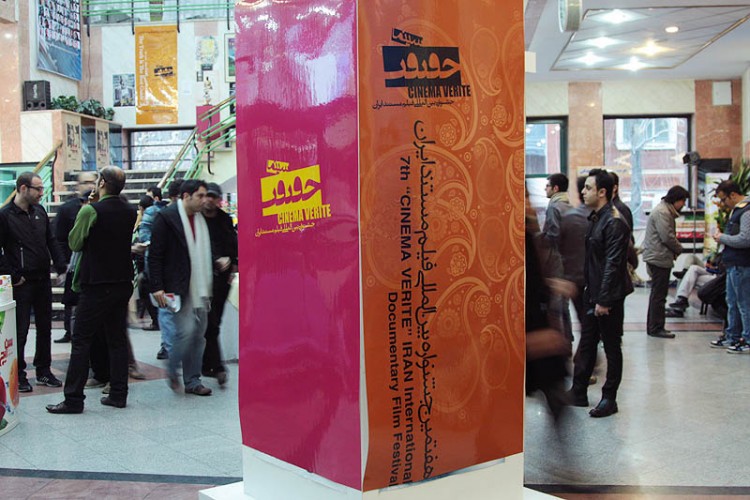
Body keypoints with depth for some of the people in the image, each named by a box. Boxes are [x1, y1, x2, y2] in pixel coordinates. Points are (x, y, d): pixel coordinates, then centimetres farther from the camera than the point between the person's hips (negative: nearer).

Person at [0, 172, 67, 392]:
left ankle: (43, 371, 24)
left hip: (43, 280, 6)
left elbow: (51, 242, 15)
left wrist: (61, 266, 5)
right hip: (21, 283, -6)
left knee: (45, 328, 12)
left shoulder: (40, 212, 9)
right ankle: (18, 375, 12)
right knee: (20, 331, 1)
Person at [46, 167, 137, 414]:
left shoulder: (91, 211, -13)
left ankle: (73, 399, 3)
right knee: (117, 339, 12)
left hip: (96, 285, -6)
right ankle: (118, 394, 15)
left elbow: (74, 243, -4)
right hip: (123, 282, 6)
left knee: (81, 340, 1)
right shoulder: (130, 211, 4)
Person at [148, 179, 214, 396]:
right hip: (177, 287, -7)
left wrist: (208, 287, 16)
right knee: (186, 330, -13)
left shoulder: (200, 219, 13)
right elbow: (154, 255, -10)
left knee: (199, 333, 7)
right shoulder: (166, 217, -8)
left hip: (198, 288, 7)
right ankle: (173, 370, 13)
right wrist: (157, 288, -15)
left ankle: (193, 381, 17)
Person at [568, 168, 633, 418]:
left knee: (612, 347, 4)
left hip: (609, 295, -9)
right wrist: (588, 291, 16)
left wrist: (604, 300, -22)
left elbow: (613, 264, -22)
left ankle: (609, 399, 15)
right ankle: (578, 393, 24)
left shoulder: (614, 222, -18)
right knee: (586, 343, 15)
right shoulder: (596, 218, 12)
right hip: (593, 293, 9)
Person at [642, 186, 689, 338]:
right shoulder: (662, 212, -17)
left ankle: (653, 327, 22)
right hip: (659, 258, -11)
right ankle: (656, 328, 0)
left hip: (657, 257, 11)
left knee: (657, 293, 15)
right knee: (659, 295, -5)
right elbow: (667, 237, -21)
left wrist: (675, 250, 5)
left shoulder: (666, 211, 18)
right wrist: (679, 249, -5)